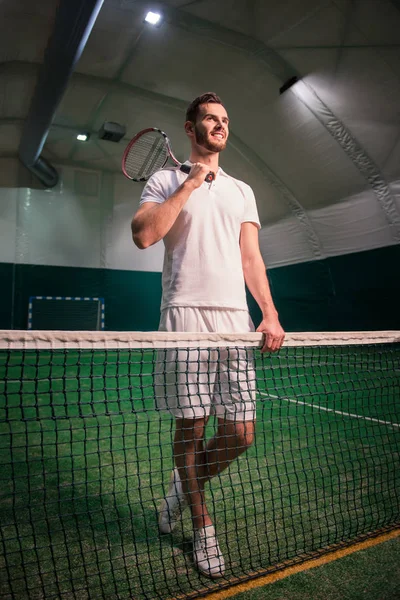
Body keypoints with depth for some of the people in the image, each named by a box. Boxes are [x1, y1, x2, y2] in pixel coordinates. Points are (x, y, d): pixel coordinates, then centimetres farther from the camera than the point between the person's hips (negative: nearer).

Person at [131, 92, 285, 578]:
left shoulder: (242, 190, 23)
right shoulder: (166, 181, 12)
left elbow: (251, 257, 14)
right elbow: (143, 235, -7)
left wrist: (270, 314, 1)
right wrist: (190, 183, -3)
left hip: (236, 318, 4)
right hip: (187, 315, -4)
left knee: (240, 434, 2)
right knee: (190, 427, 1)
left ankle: (182, 485, 31)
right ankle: (202, 528, 25)